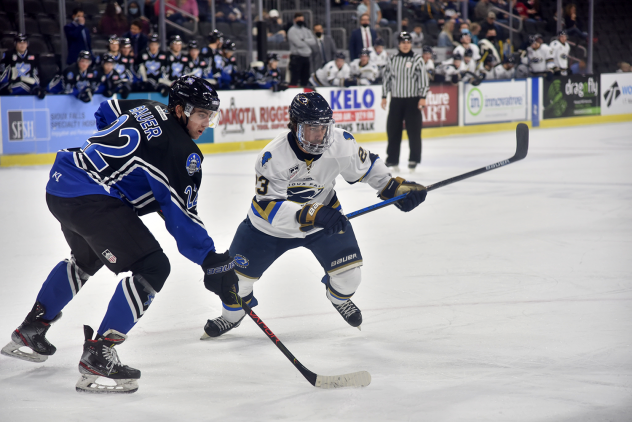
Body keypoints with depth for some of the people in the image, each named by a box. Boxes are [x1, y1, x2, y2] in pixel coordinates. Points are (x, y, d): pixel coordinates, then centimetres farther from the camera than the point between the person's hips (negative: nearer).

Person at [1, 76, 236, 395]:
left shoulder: (144, 108, 13)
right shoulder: (181, 151, -11)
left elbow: (105, 112, 34)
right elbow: (180, 215, -15)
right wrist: (212, 262, -15)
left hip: (59, 187, 10)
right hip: (91, 199, -10)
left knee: (86, 259, 35)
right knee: (151, 268, -12)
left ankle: (30, 330, 46)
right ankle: (97, 356, -14)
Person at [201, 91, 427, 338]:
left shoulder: (340, 142, -23)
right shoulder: (273, 157, -34)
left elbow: (365, 166, -3)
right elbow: (269, 206, -37)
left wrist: (395, 188, -11)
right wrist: (311, 214, -49)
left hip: (323, 214, 2)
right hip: (270, 224, -2)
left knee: (348, 271, -6)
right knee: (239, 272, 2)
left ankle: (339, 296, 32)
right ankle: (232, 315, 35)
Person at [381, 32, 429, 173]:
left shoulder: (417, 59, -1)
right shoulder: (392, 60, 8)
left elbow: (423, 78, -4)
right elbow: (386, 78, 13)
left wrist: (422, 97, -10)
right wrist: (384, 96, 8)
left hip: (413, 100, -3)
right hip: (396, 99, 3)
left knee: (414, 130, -3)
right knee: (393, 130, 4)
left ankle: (414, 159, 6)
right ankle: (392, 160, 12)